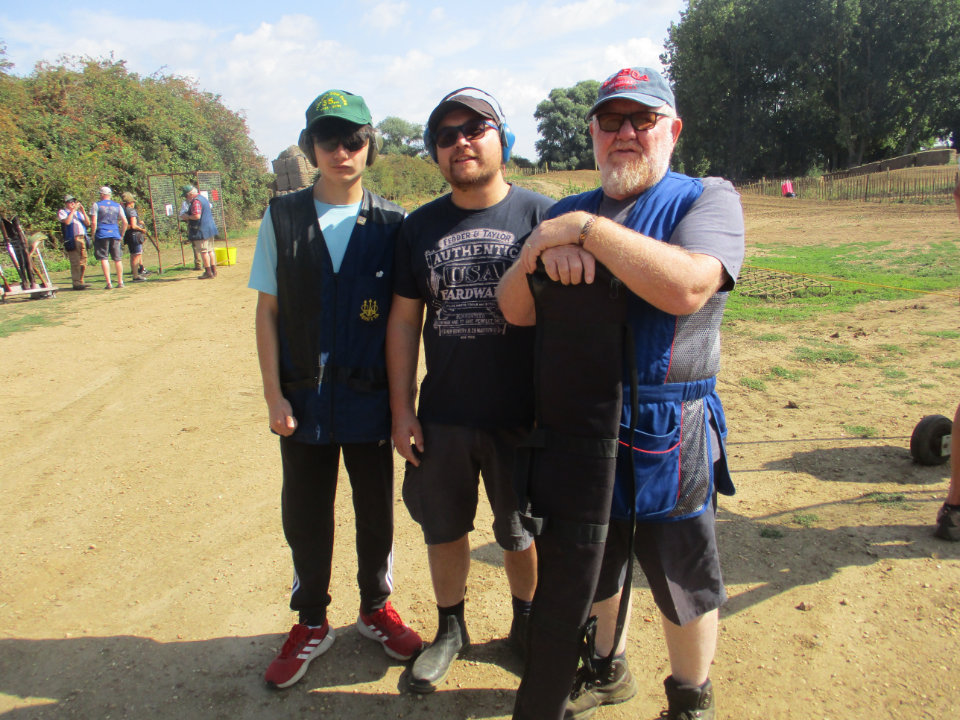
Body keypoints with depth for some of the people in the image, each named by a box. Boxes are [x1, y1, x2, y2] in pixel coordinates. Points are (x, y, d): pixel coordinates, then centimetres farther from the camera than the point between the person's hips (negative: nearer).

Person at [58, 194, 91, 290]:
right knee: (75, 262, -9)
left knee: (83, 261, 7)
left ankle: (81, 281, 16)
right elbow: (67, 221, -15)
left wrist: (83, 211, 1)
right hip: (72, 240, -6)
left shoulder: (78, 212, 21)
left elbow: (87, 223, 11)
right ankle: (76, 283, -7)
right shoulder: (62, 212, 4)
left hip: (82, 238, 6)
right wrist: (73, 210, -9)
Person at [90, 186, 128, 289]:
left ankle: (109, 283, -8)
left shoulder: (96, 205, 1)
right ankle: (120, 282, 11)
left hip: (102, 234, -3)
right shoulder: (117, 206, 10)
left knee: (104, 258, -1)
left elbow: (94, 222, -6)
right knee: (117, 259, 8)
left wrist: (93, 235, 3)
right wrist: (121, 235, 15)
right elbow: (125, 222, 6)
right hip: (115, 234, 3)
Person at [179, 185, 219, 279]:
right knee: (210, 250, 13)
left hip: (201, 231, -10)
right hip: (210, 228, 10)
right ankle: (213, 270, 18)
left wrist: (186, 217, -10)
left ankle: (208, 272, -3)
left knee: (203, 251, -4)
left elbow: (197, 216, -26)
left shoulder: (196, 201, -16)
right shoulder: (203, 198, 15)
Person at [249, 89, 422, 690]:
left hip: (371, 397, 0)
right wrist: (273, 393, -5)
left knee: (376, 511, 13)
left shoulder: (393, 224, -2)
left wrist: (401, 400, -3)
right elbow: (268, 310, 2)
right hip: (303, 398, 1)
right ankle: (312, 623, 33)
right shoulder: (283, 218, 0)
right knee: (305, 516, 12)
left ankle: (377, 608, 37)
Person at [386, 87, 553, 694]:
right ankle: (451, 629, 40)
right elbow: (404, 320, 7)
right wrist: (402, 410, 3)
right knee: (444, 529, 16)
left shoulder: (541, 216, -6)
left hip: (521, 417, -3)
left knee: (521, 532, 14)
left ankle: (527, 622, 41)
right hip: (441, 418, 3)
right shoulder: (421, 227, 5)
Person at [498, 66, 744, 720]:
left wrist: (585, 228, -24)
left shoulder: (708, 199, -6)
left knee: (683, 580, 12)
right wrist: (540, 255, -22)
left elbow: (685, 287, -28)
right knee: (592, 562, 22)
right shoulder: (568, 213, 9)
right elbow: (515, 310, -2)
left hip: (669, 434, -4)